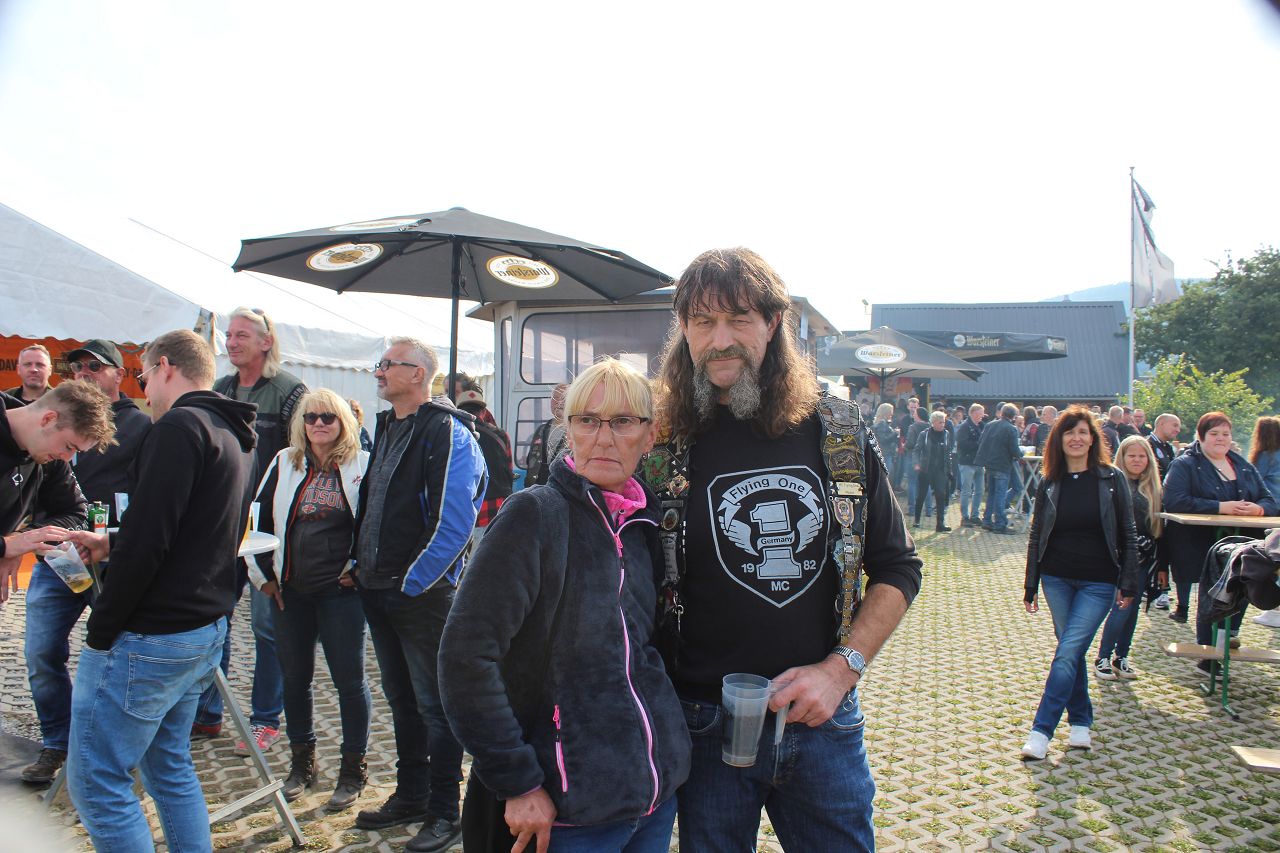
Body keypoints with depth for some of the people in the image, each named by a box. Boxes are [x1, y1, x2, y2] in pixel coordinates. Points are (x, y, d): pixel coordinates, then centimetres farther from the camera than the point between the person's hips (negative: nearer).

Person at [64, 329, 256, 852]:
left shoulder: (179, 427, -16)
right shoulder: (235, 436, 13)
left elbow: (147, 540, -22)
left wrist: (100, 632, -13)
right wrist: (110, 545, 22)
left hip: (148, 636, -9)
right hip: (206, 629, 9)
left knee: (96, 783, 3)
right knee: (169, 766, 20)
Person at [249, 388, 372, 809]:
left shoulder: (362, 465, -4)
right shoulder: (284, 464, 7)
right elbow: (257, 518, 11)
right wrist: (262, 573, 7)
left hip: (341, 590, -4)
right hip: (289, 592, 4)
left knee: (349, 679, 2)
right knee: (294, 679, 13)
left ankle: (353, 767, 17)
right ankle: (302, 762, 31)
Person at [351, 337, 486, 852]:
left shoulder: (447, 433, -14)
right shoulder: (385, 429, 13)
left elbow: (453, 521, -21)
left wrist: (413, 582, -18)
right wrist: (361, 564, 13)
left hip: (422, 593, -8)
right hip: (378, 591, 9)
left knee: (434, 704, 3)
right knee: (400, 698, 19)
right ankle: (409, 796, 33)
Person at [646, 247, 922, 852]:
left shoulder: (838, 435, -2)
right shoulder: (659, 446, -7)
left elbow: (898, 569, 4)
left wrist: (841, 667, -8)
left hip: (825, 722, 2)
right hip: (705, 726, -1)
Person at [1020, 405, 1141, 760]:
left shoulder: (1111, 480, -3)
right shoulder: (1049, 484, 2)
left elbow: (1128, 534, 0)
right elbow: (1036, 536, 6)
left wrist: (1128, 582, -6)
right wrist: (1030, 586, 4)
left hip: (1098, 582, -2)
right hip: (1056, 578, 3)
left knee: (1068, 652, -9)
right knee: (1071, 650, 8)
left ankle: (1041, 730, -6)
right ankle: (1081, 722, 23)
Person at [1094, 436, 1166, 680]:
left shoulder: (1153, 488, 10)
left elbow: (1159, 526, 13)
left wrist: (1161, 565, 12)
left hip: (1145, 558, 5)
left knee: (1132, 607, 9)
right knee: (1123, 606, -7)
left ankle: (1121, 658, 21)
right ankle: (1102, 658, 5)